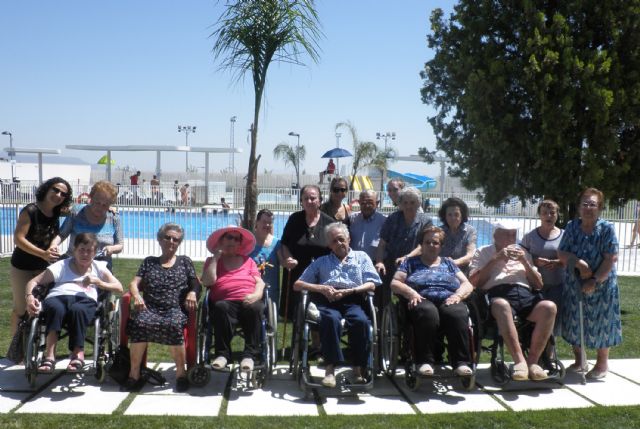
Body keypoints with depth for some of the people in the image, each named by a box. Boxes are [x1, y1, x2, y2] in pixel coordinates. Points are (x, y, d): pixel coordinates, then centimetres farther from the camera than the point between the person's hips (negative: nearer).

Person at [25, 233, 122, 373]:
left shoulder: (99, 267, 28)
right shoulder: (62, 265, 24)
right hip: (58, 297, 0)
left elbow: (119, 288, 16)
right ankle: (49, 355, -39)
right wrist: (30, 297, -7)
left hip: (85, 300, 0)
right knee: (55, 308, -38)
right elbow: (33, 282, 16)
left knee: (77, 309, -39)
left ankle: (78, 354, -31)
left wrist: (97, 282, 1)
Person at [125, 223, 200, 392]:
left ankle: (181, 372, -27)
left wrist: (193, 292, -8)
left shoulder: (185, 261, 25)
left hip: (175, 309, -1)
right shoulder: (149, 262, 27)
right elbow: (134, 283, 17)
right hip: (150, 308, 1)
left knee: (174, 325, -38)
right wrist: (136, 295, -6)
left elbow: (196, 283, 15)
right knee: (139, 323, -35)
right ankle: (135, 373, -27)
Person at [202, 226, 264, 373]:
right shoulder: (212, 261, 21)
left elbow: (260, 282, 13)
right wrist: (216, 257, 5)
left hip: (248, 301, 1)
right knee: (221, 308, -36)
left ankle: (250, 354, -33)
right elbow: (208, 281, 1)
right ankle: (223, 353, -31)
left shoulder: (248, 260, 25)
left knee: (254, 308, -34)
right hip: (225, 302, -1)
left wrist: (256, 294, -9)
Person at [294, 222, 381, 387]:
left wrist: (349, 291, -5)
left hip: (352, 301, 0)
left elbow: (371, 284, 11)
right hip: (327, 301, 0)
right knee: (331, 319, -36)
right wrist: (321, 288, 1)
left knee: (361, 321, -35)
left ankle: (358, 369, -27)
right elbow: (297, 284, 20)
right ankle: (330, 369, -36)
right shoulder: (321, 262, 30)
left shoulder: (361, 257, 26)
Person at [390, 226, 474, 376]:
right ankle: (425, 362, -35)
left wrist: (458, 295, -5)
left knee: (458, 314, -36)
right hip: (422, 301, -1)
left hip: (448, 301, 2)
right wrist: (411, 293, -9)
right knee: (428, 313, -40)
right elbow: (394, 283, 11)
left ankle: (461, 363, -36)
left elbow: (467, 285, 18)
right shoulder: (410, 262, 24)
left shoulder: (448, 263, 28)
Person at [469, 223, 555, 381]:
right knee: (502, 306, -42)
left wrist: (524, 262, 10)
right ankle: (520, 361, -40)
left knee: (549, 307, -30)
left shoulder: (523, 253, 32)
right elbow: (474, 282, 6)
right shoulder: (483, 252, 22)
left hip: (525, 293, 4)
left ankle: (532, 360, -24)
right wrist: (495, 260, 1)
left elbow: (538, 284, 23)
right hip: (498, 293, -4)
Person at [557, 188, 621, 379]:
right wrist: (578, 262, -20)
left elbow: (611, 258, -14)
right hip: (574, 283, 4)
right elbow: (562, 253, -1)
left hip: (601, 284, -3)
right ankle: (579, 360, 28)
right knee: (574, 322, 10)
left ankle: (602, 364, 23)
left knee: (600, 322, 5)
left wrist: (595, 281, -20)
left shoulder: (607, 228, -8)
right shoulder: (572, 227, 3)